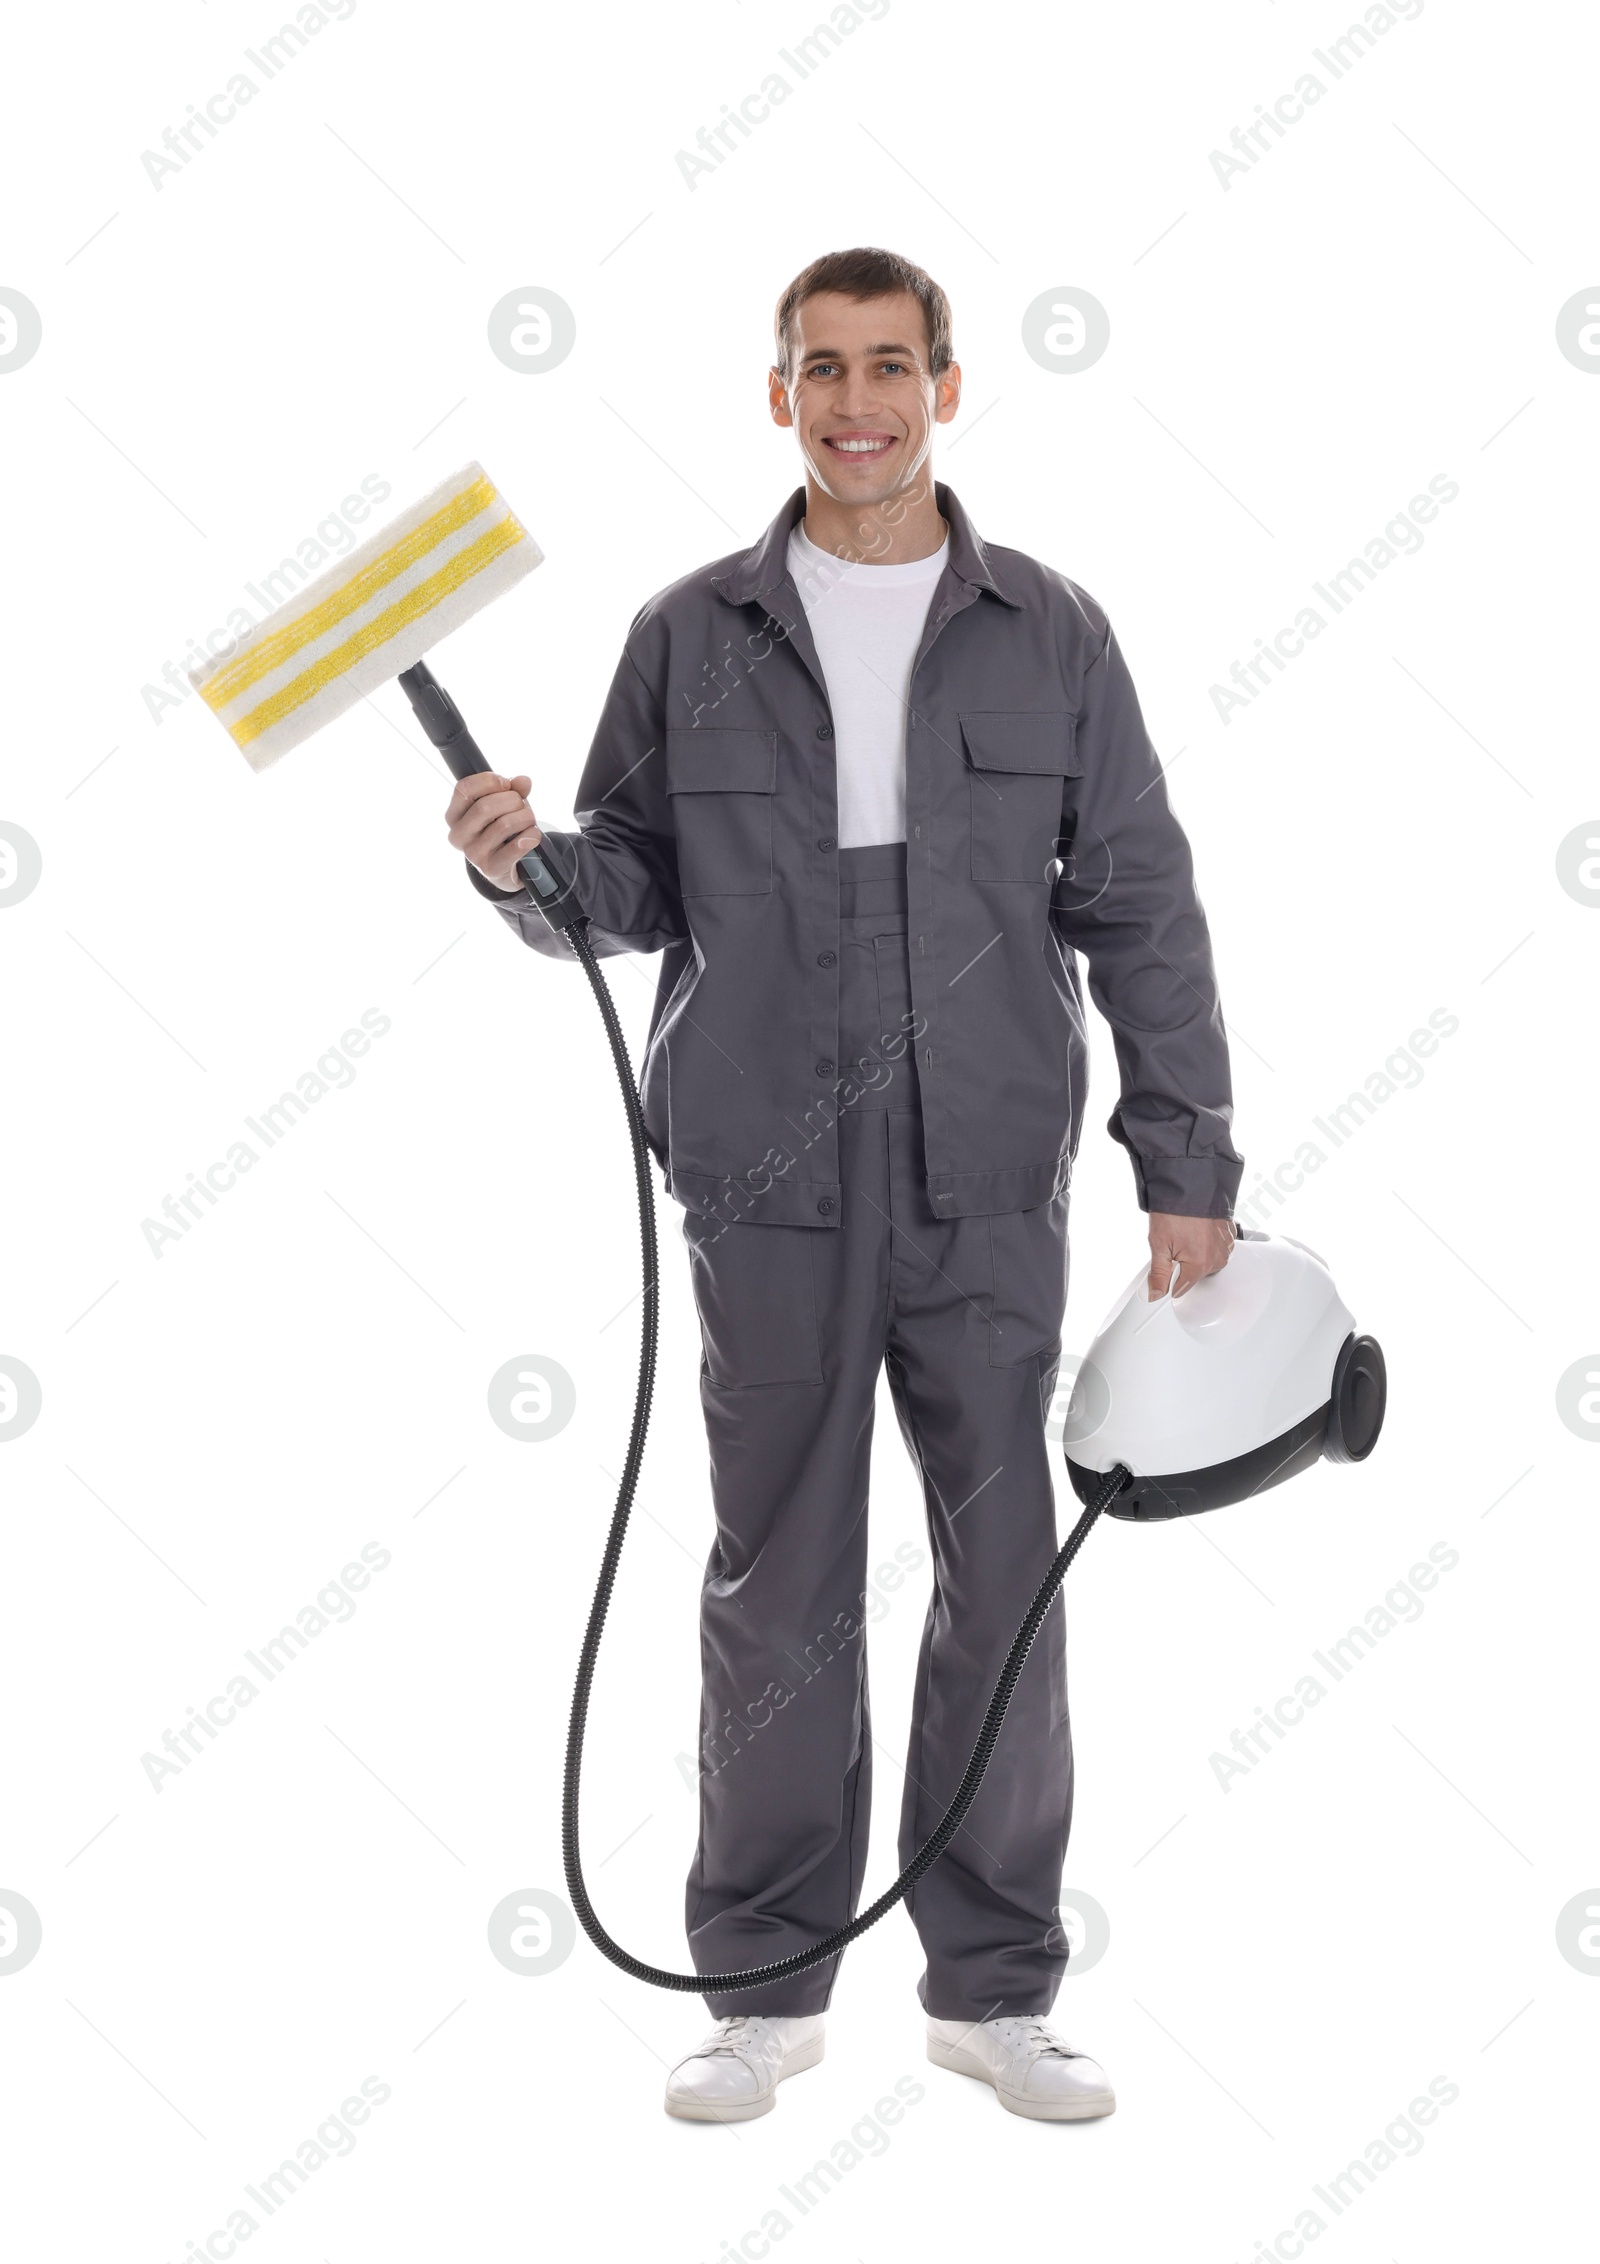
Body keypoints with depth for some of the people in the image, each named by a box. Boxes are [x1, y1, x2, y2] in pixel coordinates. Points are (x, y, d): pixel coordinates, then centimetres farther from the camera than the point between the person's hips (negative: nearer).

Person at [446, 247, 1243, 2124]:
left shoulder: (1049, 634, 5)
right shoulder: (693, 636, 6)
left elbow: (1140, 911, 5)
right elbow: (634, 888, 10)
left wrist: (1189, 1168, 1)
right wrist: (524, 864, -13)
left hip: (990, 1192, 0)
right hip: (767, 1192, 0)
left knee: (1007, 1581, 5)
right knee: (778, 1587, 7)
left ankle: (993, 1987, 20)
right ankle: (766, 1986, 21)